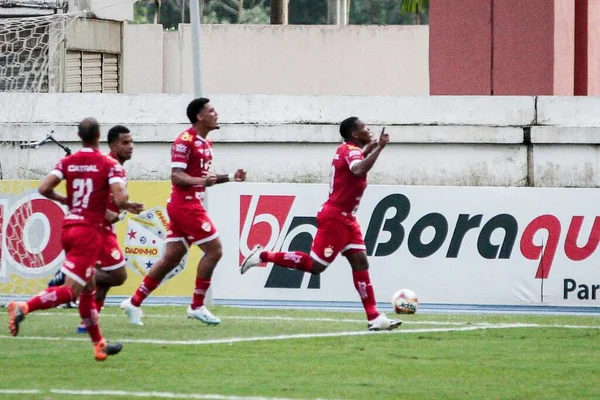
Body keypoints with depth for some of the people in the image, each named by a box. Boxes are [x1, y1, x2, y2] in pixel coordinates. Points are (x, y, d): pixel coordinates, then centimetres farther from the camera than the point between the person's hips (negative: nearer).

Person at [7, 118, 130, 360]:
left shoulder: (67, 162, 5)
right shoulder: (110, 165, -8)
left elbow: (44, 188, -4)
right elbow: (120, 200, -18)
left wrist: (66, 200, 13)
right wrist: (124, 200, 6)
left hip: (68, 227, 6)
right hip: (89, 231, -6)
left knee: (88, 288, 17)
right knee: (71, 291, -10)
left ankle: (99, 344, 21)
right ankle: (24, 308, -29)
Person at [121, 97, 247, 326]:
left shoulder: (205, 143, 17)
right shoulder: (185, 141, -14)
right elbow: (176, 176, -19)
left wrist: (230, 178, 17)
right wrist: (201, 181, -34)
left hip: (190, 205, 10)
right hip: (185, 203, -10)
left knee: (172, 258, 8)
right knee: (214, 250, -8)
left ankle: (134, 303, 11)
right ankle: (197, 306, -2)